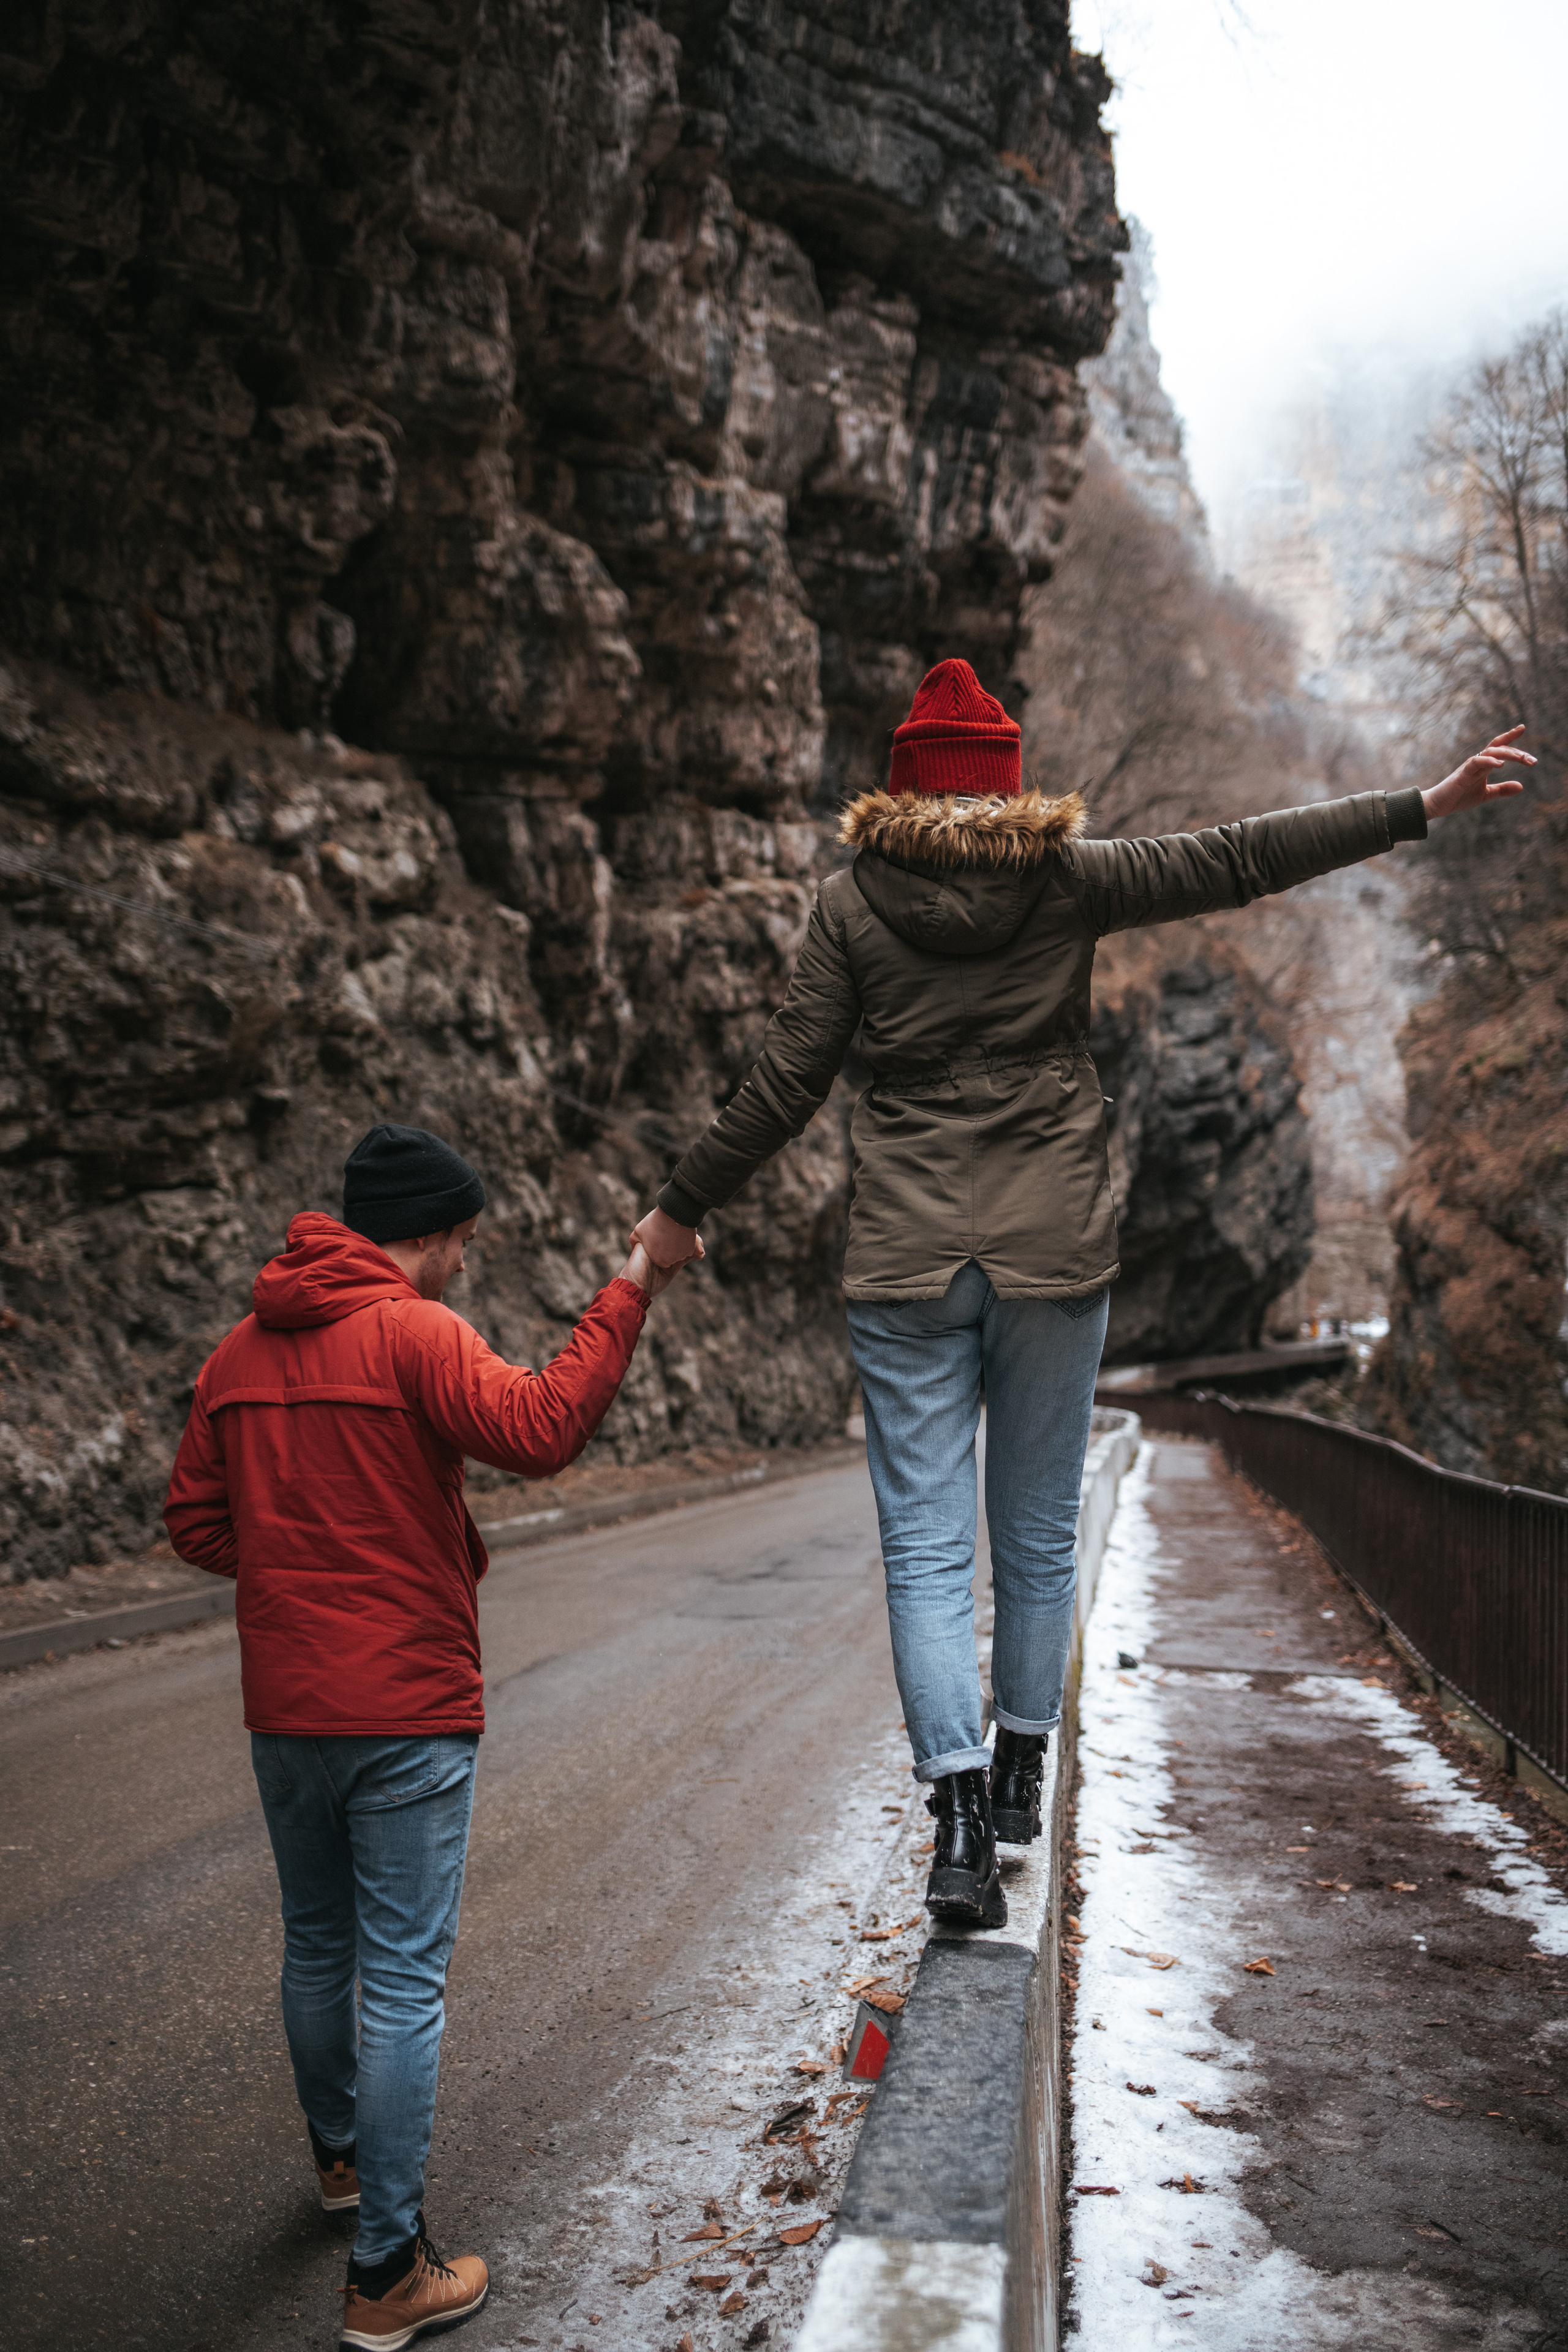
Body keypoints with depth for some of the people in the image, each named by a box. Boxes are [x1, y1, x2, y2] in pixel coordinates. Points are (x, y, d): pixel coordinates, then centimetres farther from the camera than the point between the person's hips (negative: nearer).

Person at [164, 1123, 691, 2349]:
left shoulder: (240, 1353, 7)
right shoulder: (413, 1334, -14)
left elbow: (196, 1521, 10)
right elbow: (538, 1429, -27)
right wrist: (628, 1298, -20)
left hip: (283, 1708, 7)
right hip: (407, 1709, -7)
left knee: (318, 1948, 23)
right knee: (403, 1979, 1)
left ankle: (343, 2154, 45)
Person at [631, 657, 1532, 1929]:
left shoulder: (853, 902, 1)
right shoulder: (1068, 879, 2)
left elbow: (785, 1084, 0)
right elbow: (1235, 861, 2)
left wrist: (683, 1208, 10)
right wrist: (1422, 807, 8)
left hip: (907, 1258, -1)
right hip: (1054, 1251, 1)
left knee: (926, 1546, 1)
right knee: (1039, 1533, 15)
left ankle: (960, 1811, -9)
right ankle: (1020, 1769, 29)